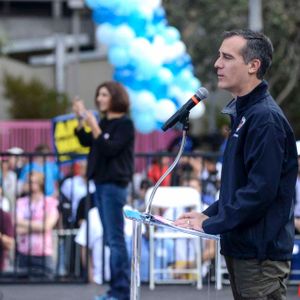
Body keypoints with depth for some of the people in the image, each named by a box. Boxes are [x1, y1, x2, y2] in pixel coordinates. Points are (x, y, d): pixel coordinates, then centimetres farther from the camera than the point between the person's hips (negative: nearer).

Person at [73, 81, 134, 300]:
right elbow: (86, 142, 11)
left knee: (115, 238, -9)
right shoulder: (104, 122, 13)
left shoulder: (125, 124, -9)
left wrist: (94, 127, -23)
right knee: (111, 239, 10)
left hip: (115, 185, -8)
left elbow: (109, 149, -18)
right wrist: (80, 119, 1)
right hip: (101, 184, 8)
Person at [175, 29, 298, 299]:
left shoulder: (266, 118, -18)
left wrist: (211, 224, -17)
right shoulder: (243, 112, 14)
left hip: (262, 252, -10)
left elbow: (260, 190, -24)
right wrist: (209, 213, 12)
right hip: (240, 247, 10)